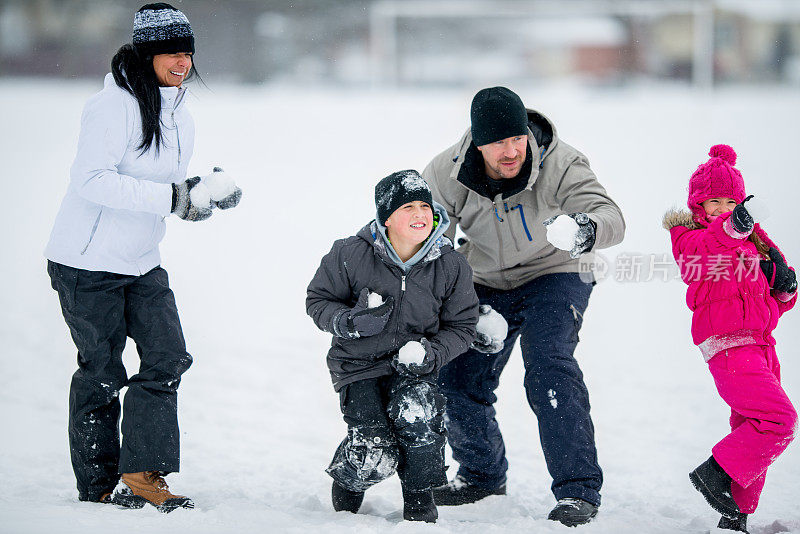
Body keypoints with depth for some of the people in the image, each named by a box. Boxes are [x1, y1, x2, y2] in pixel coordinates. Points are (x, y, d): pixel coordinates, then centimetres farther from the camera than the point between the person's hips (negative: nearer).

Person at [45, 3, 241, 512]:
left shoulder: (180, 116, 10)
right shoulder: (114, 106, -17)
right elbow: (93, 181, -27)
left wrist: (204, 194, -4)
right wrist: (172, 197, -29)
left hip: (142, 262, 8)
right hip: (88, 264, -8)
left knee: (169, 357, -4)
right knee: (101, 374, 0)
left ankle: (141, 475, 1)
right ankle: (98, 487, 13)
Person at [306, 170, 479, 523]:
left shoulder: (451, 265, -7)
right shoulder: (351, 255, -13)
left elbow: (461, 326, 3)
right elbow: (318, 301, 0)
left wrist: (431, 355, -16)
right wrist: (350, 322, -22)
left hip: (413, 366, 2)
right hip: (358, 364, -2)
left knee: (418, 417, -30)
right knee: (374, 459, -18)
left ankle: (419, 499, -1)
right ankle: (348, 484, 22)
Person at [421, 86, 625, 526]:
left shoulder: (559, 164, -28)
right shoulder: (446, 174, -19)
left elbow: (611, 216, -39)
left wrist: (590, 228, -64)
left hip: (552, 278, -4)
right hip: (486, 287, 4)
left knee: (548, 367, -26)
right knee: (458, 382, 2)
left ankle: (578, 492, -22)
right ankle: (483, 474, 31)